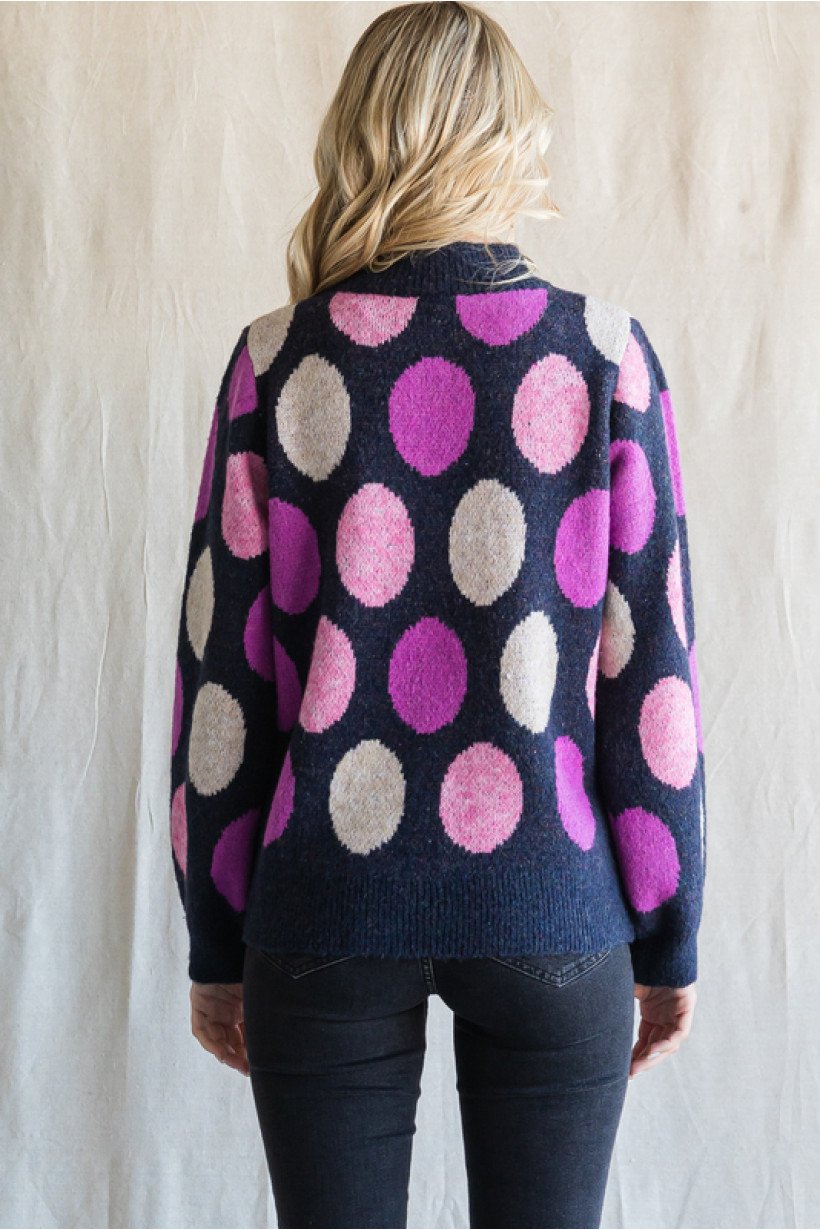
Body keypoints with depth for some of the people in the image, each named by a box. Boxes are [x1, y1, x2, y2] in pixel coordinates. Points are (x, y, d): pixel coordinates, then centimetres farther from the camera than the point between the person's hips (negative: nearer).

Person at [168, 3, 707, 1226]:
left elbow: (220, 671, -1)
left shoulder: (280, 359, -3)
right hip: (546, 910, 0)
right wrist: (669, 939, 7)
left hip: (329, 908, 1)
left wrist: (215, 942, 9)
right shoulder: (604, 353, -4)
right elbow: (650, 668, -3)